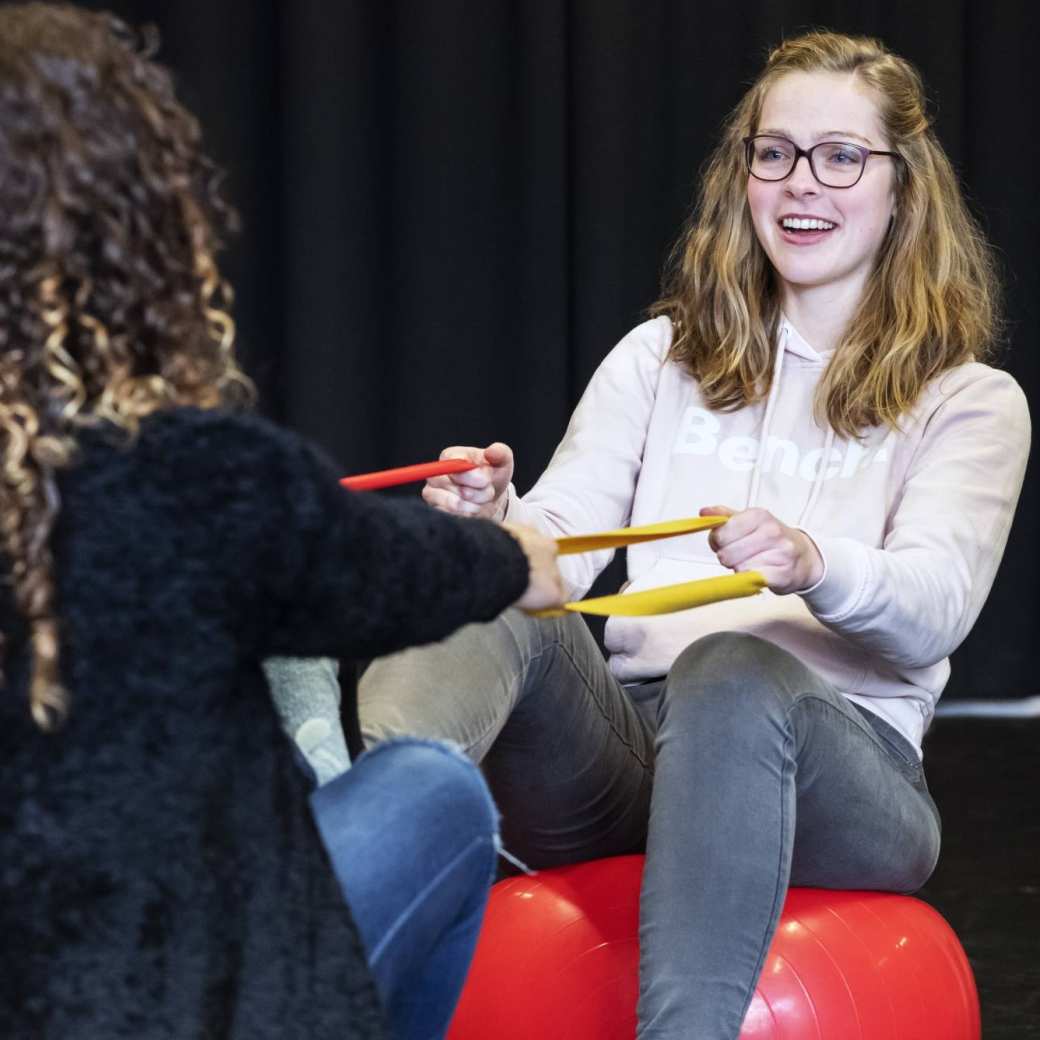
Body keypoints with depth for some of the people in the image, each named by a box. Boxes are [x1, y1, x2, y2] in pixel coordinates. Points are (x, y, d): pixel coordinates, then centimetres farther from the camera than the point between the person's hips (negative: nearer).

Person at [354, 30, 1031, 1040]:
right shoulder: (661, 358, 21)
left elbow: (936, 607, -8)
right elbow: (557, 548, 9)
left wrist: (812, 565, -31)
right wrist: (497, 518, -17)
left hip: (838, 756, -3)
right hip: (628, 745, 3)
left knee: (733, 670, -38)